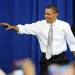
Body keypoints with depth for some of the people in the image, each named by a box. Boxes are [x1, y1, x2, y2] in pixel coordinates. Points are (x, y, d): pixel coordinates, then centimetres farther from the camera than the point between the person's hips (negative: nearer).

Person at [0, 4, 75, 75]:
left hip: (60, 59, -1)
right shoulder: (40, 25, -3)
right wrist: (12, 27, -29)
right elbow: (25, 28, -12)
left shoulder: (64, 25, -4)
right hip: (45, 59, 1)